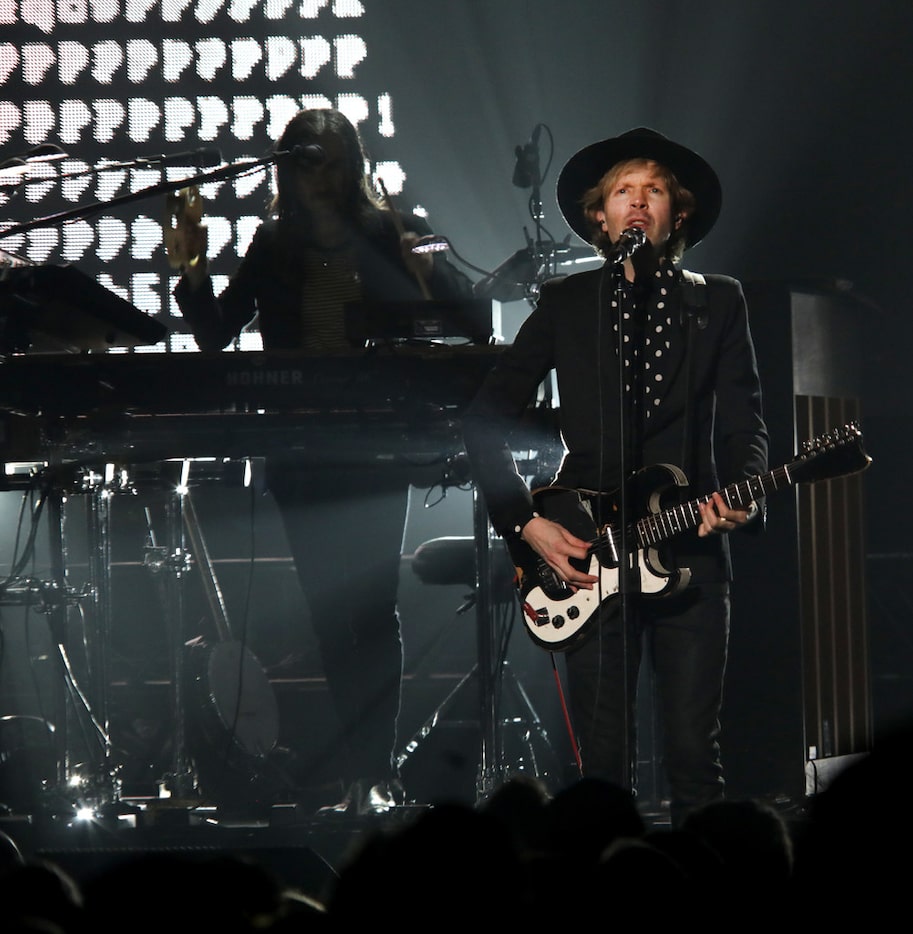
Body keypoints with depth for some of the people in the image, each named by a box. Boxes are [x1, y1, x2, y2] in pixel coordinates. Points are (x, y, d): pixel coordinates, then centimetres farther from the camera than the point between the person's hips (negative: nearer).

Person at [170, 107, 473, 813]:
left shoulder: (394, 234, 1)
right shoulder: (275, 246, 10)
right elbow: (216, 336, 8)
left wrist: (430, 271, -21)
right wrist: (194, 274, -7)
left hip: (377, 448, -3)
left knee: (370, 601, -9)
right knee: (329, 608, 3)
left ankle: (371, 771, -9)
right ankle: (363, 772, 9)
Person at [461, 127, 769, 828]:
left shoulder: (718, 304, 12)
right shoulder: (565, 304, 10)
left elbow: (744, 423, 7)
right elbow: (485, 421, 8)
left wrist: (742, 497, -14)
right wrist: (527, 523, -2)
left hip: (688, 553, 0)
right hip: (584, 558, 0)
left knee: (695, 752, -3)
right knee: (605, 758, -2)